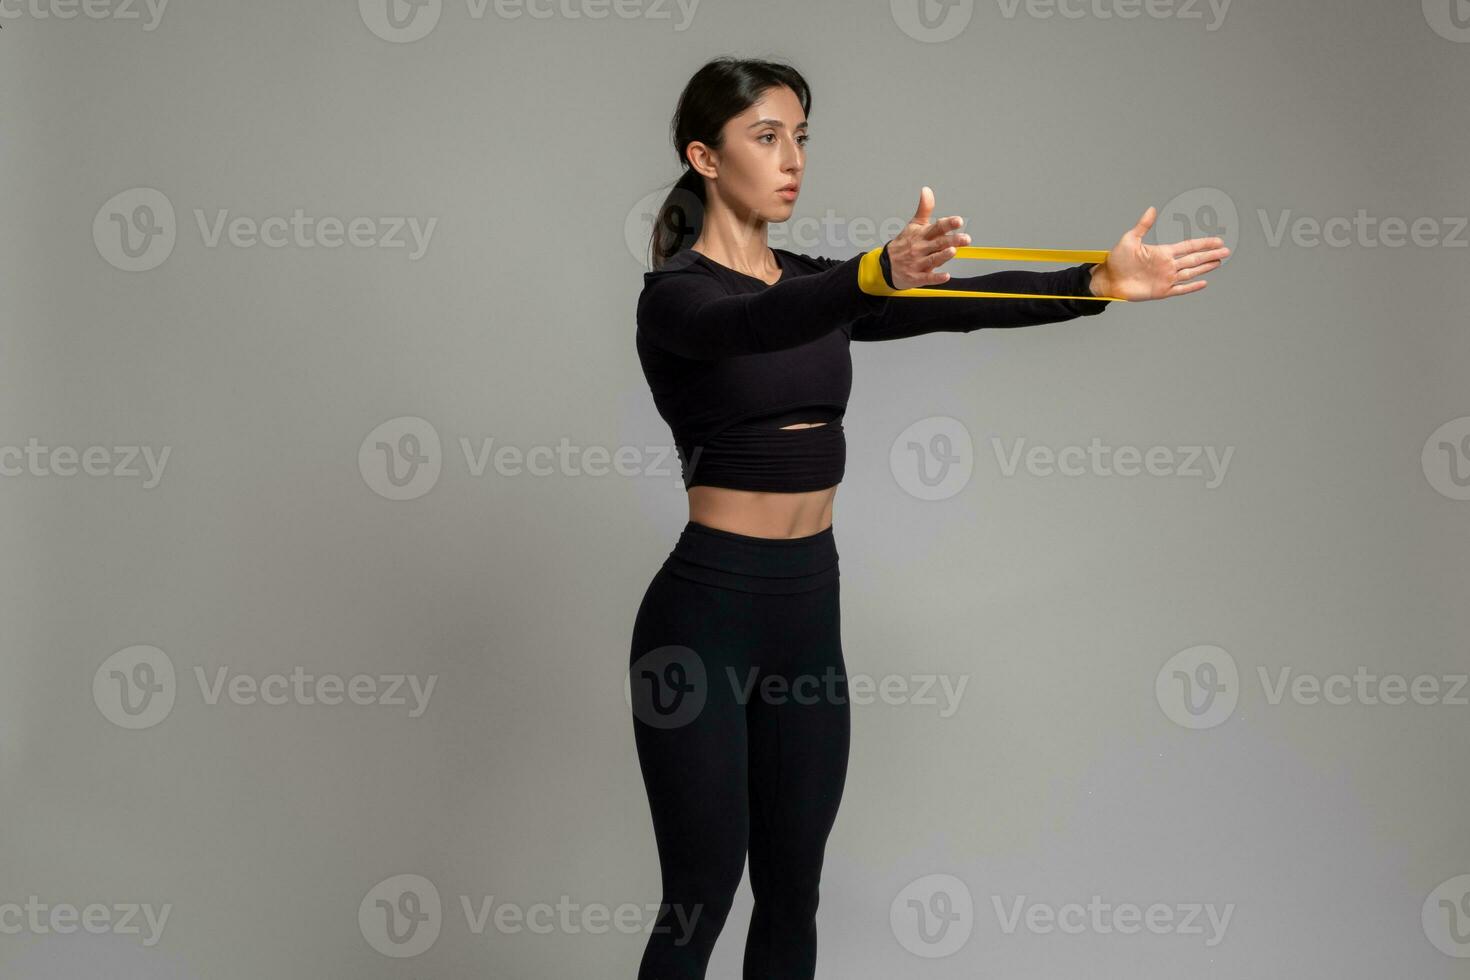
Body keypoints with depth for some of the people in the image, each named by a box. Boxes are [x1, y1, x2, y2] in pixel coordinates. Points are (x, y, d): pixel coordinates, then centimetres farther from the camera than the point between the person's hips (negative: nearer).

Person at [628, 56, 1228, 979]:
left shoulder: (816, 285, 11)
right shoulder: (676, 295, -11)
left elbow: (961, 305, -2)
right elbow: (758, 324, -34)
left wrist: (1102, 281, -16)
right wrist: (881, 272, -53)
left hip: (810, 608, 7)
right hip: (706, 611, -7)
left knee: (792, 893, 13)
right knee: (701, 894, 0)